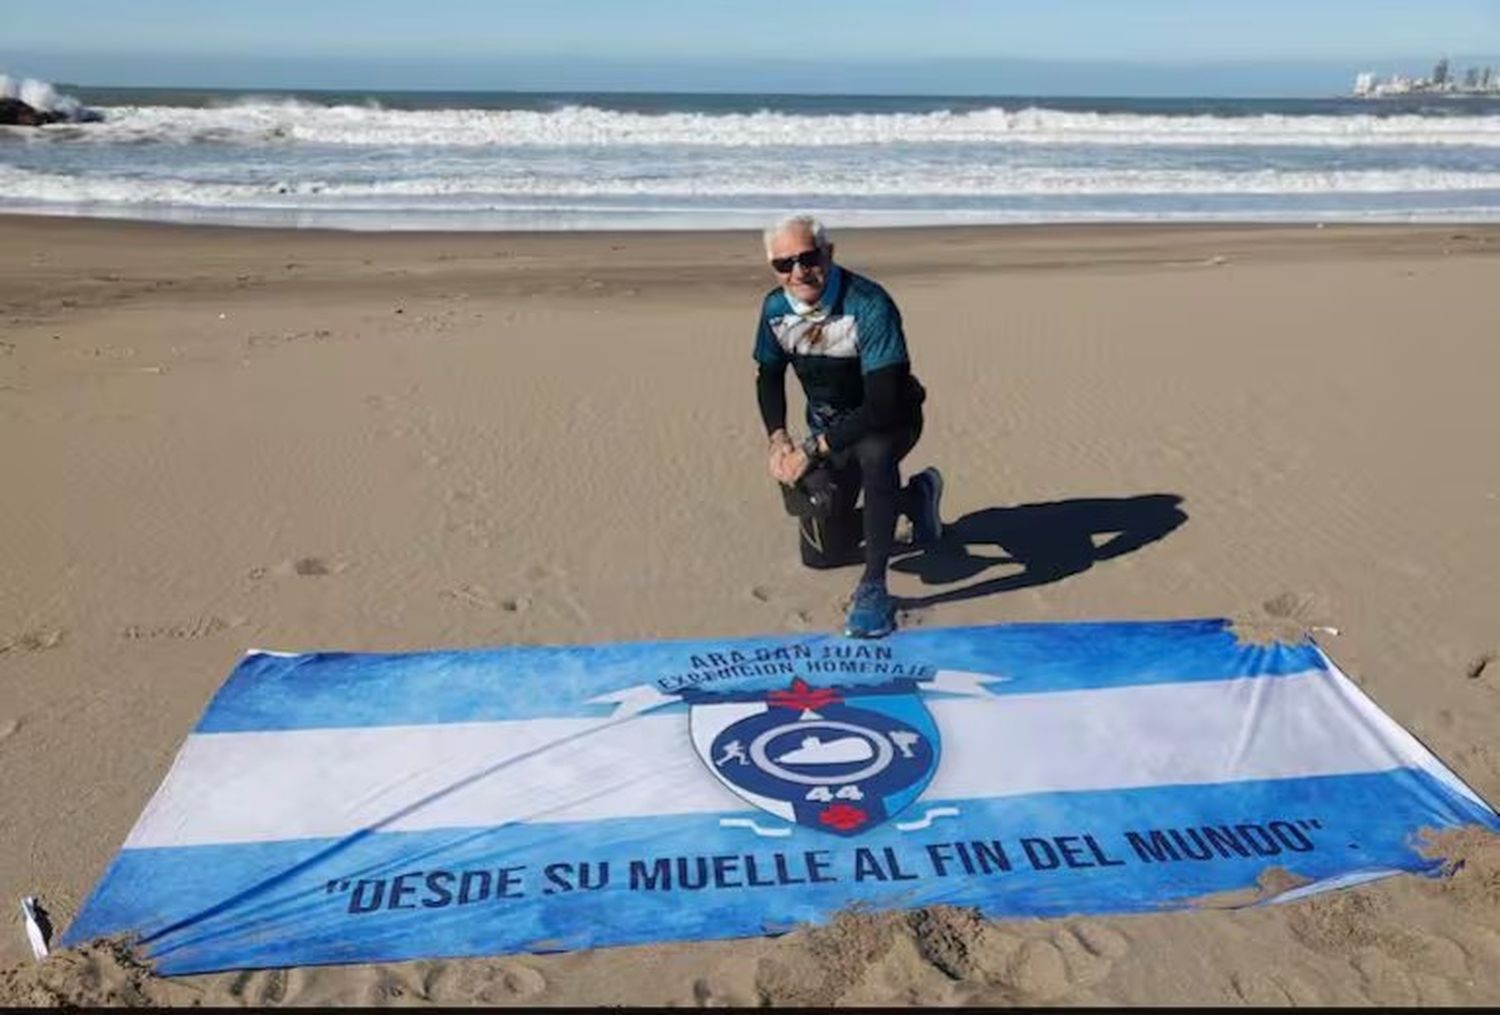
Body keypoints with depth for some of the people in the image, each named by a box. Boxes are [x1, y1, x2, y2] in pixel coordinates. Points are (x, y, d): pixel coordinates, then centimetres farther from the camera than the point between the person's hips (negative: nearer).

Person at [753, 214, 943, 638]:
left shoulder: (869, 306, -30)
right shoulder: (775, 309, -11)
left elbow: (882, 406, -34)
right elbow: (769, 378, 6)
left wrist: (812, 450, -32)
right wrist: (778, 440, -11)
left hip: (888, 420, -6)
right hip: (828, 424, 6)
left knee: (873, 451, -43)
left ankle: (873, 586, -30)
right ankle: (914, 497, 28)